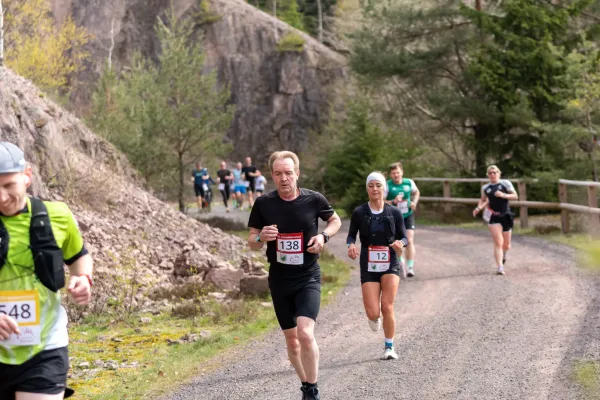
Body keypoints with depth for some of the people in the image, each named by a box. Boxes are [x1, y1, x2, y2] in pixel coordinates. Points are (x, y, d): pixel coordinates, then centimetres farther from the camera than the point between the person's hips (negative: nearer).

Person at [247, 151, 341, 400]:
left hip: (308, 277, -3)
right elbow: (252, 243, 3)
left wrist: (324, 235, -9)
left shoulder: (314, 200, -7)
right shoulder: (263, 204, -5)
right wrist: (261, 237, -20)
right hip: (279, 279, 3)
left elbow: (335, 220, 12)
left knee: (305, 333, -20)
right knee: (291, 338, 12)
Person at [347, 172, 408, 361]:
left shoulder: (394, 213, 0)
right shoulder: (359, 213, -2)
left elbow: (404, 237, 5)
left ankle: (389, 347, 7)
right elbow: (351, 235, 8)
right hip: (368, 267, 0)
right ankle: (375, 317, 33)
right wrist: (351, 245, -15)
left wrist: (400, 243, -19)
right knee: (372, 313, -8)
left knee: (387, 307, -12)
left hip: (390, 265, 0)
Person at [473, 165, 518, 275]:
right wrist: (479, 208, -3)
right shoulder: (485, 188, 5)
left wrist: (503, 195, -18)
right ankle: (500, 267, -14)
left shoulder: (505, 183, -2)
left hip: (506, 216, 0)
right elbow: (483, 200, 18)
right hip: (493, 216, 0)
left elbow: (515, 196, -3)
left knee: (506, 245, 10)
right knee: (498, 242, -14)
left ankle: (503, 254, 46)